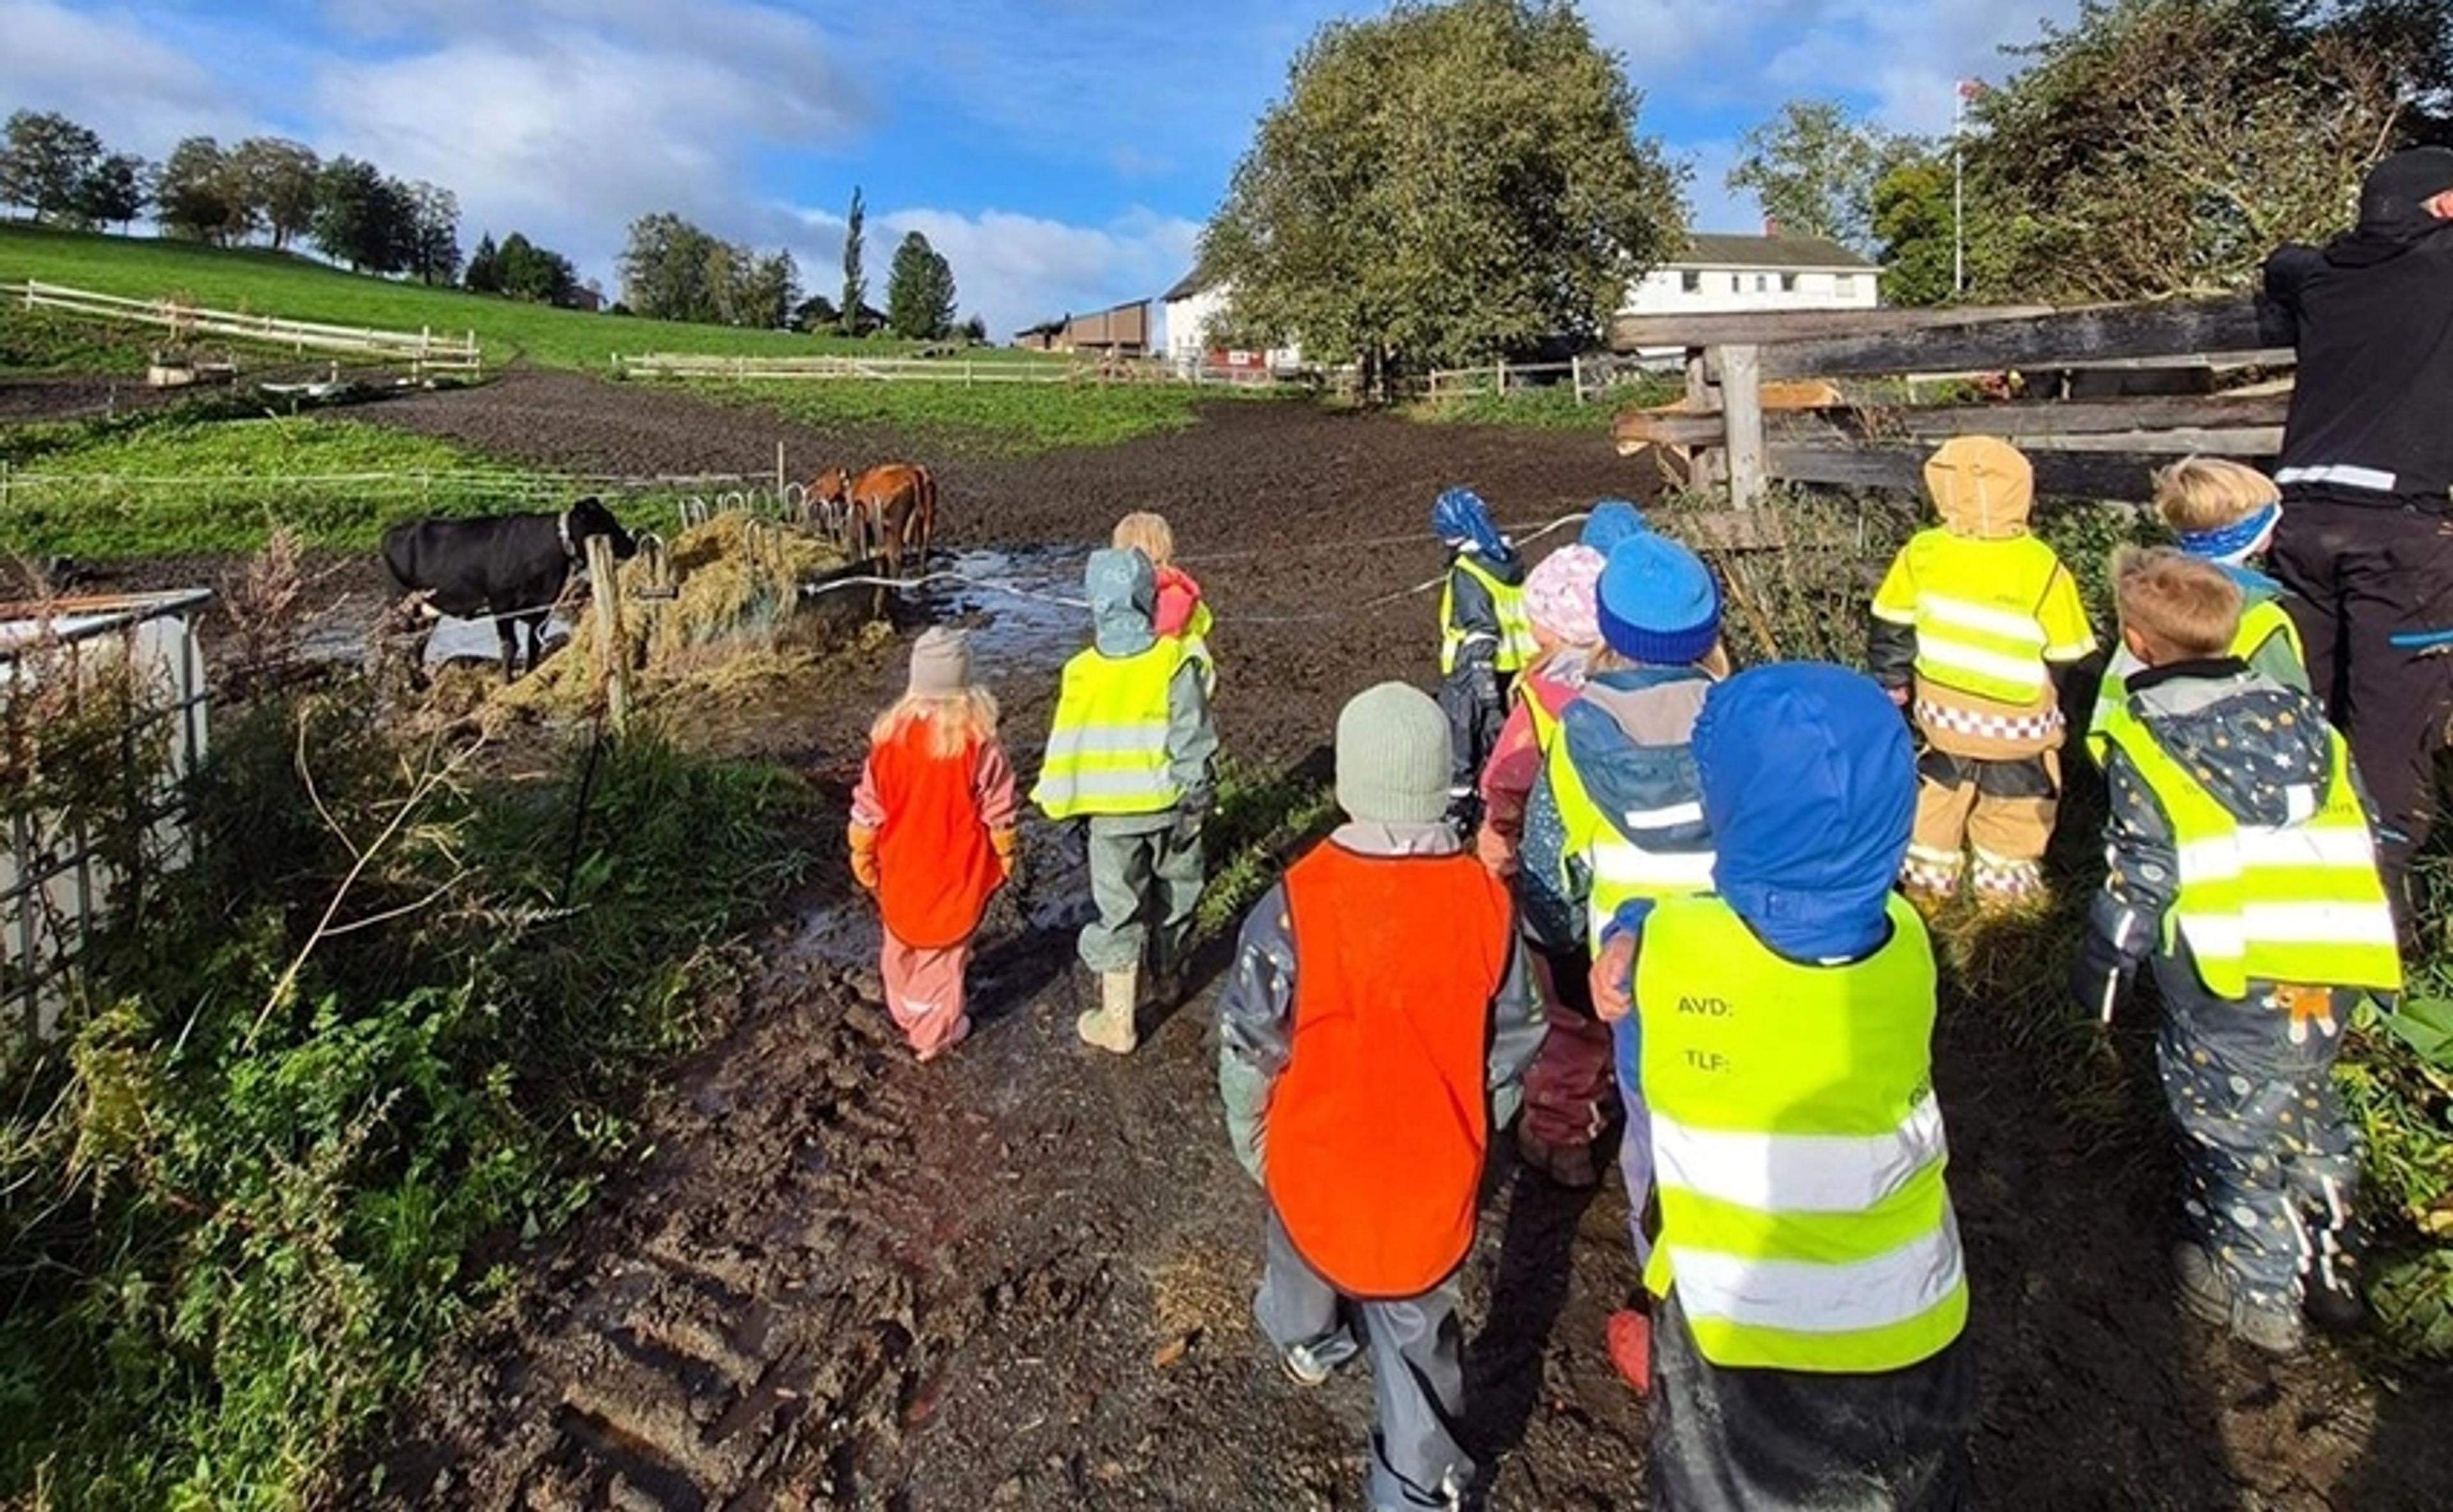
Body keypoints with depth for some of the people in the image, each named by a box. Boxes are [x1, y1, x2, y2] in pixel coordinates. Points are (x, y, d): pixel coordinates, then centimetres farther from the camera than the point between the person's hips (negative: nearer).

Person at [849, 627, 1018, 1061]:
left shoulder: (889, 735, -14)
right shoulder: (979, 742, -21)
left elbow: (868, 807, -5)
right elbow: (998, 812, -13)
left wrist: (862, 856, 10)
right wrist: (1005, 858, 4)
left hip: (902, 868, 3)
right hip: (958, 871, -3)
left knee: (903, 942, 24)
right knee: (945, 950, 13)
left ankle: (905, 1012, 44)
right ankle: (935, 1033, 26)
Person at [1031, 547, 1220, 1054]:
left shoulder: (1085, 671, -16)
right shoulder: (1177, 661, -15)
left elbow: (1068, 747, -8)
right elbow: (1192, 741, -13)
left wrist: (1059, 802, 7)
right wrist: (1194, 803, -2)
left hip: (1114, 812, -1)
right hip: (1170, 805, 1)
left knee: (1120, 911, 9)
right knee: (1174, 896, 23)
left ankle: (1118, 1024, 17)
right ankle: (1169, 977, 47)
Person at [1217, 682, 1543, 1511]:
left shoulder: (1295, 905, -27)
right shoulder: (1486, 901, -17)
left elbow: (1248, 1046, -16)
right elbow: (1515, 1045, -3)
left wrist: (1250, 1141, 4)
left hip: (1317, 1160, 0)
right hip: (1435, 1167, 0)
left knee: (1308, 1257, 32)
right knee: (1419, 1330, 20)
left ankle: (1306, 1342, 61)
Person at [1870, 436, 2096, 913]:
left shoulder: (1921, 553, -14)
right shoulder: (2043, 570, -20)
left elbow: (1893, 628, -3)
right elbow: (2065, 655, -9)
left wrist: (1892, 681, 12)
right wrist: (2058, 707, 8)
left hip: (1942, 713, 2)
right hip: (2018, 724, -2)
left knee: (1938, 789, 21)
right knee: (2012, 804, 18)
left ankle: (1926, 876, 30)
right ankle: (2004, 880, 31)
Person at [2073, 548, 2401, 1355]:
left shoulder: (2145, 743, -9)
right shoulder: (2301, 713, 9)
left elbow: (2139, 879, -10)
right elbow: (2358, 839, 14)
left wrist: (2099, 974, 2)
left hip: (2232, 986, -6)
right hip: (2335, 975, 7)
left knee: (2233, 1132, 11)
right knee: (2306, 1112, 26)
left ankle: (2256, 1292, 24)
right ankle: (2328, 1260, 42)